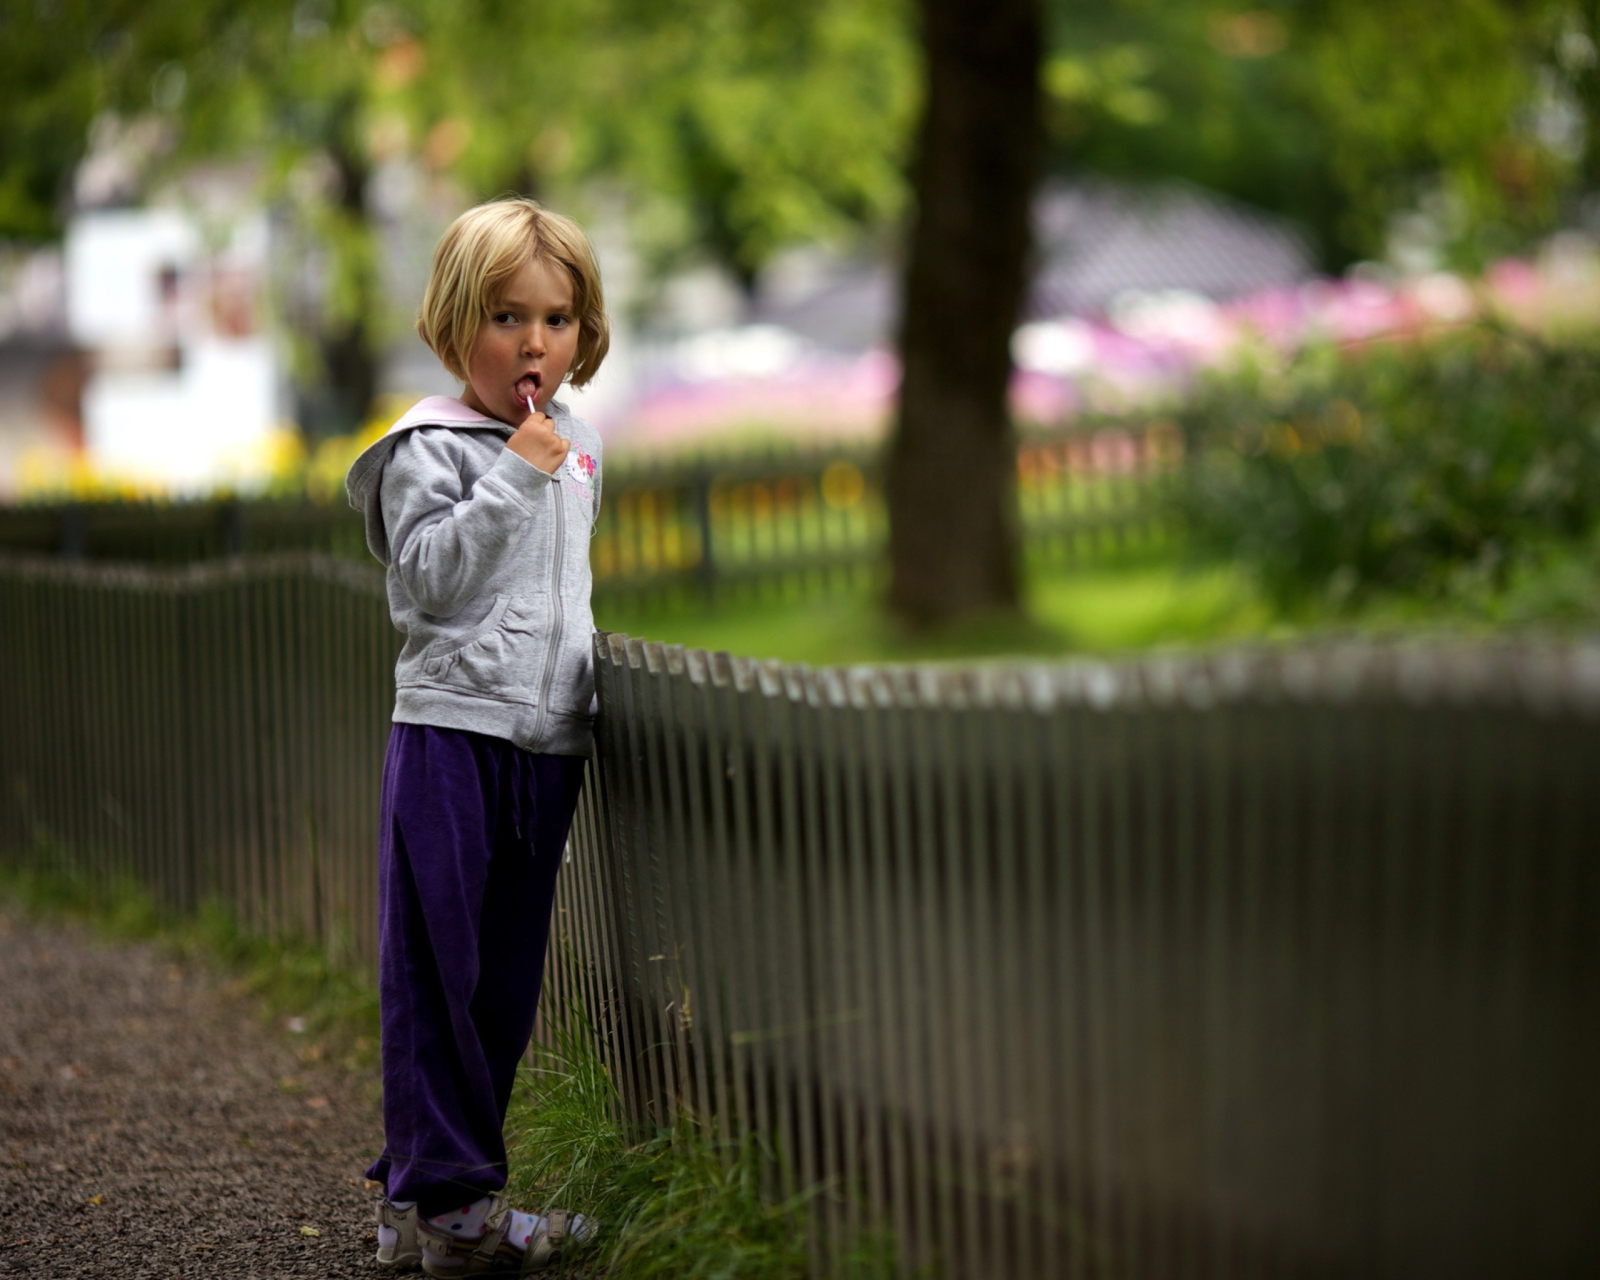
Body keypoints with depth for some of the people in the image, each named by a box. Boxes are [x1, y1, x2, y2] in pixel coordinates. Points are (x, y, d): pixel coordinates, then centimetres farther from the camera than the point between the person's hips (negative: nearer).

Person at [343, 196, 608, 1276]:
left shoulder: (580, 448, 15)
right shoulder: (431, 448, -6)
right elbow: (431, 572, -17)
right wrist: (515, 472, -20)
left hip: (547, 741, 7)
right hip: (452, 733, -7)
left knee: (508, 978, 9)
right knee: (439, 969, -6)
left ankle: (420, 1193, 17)